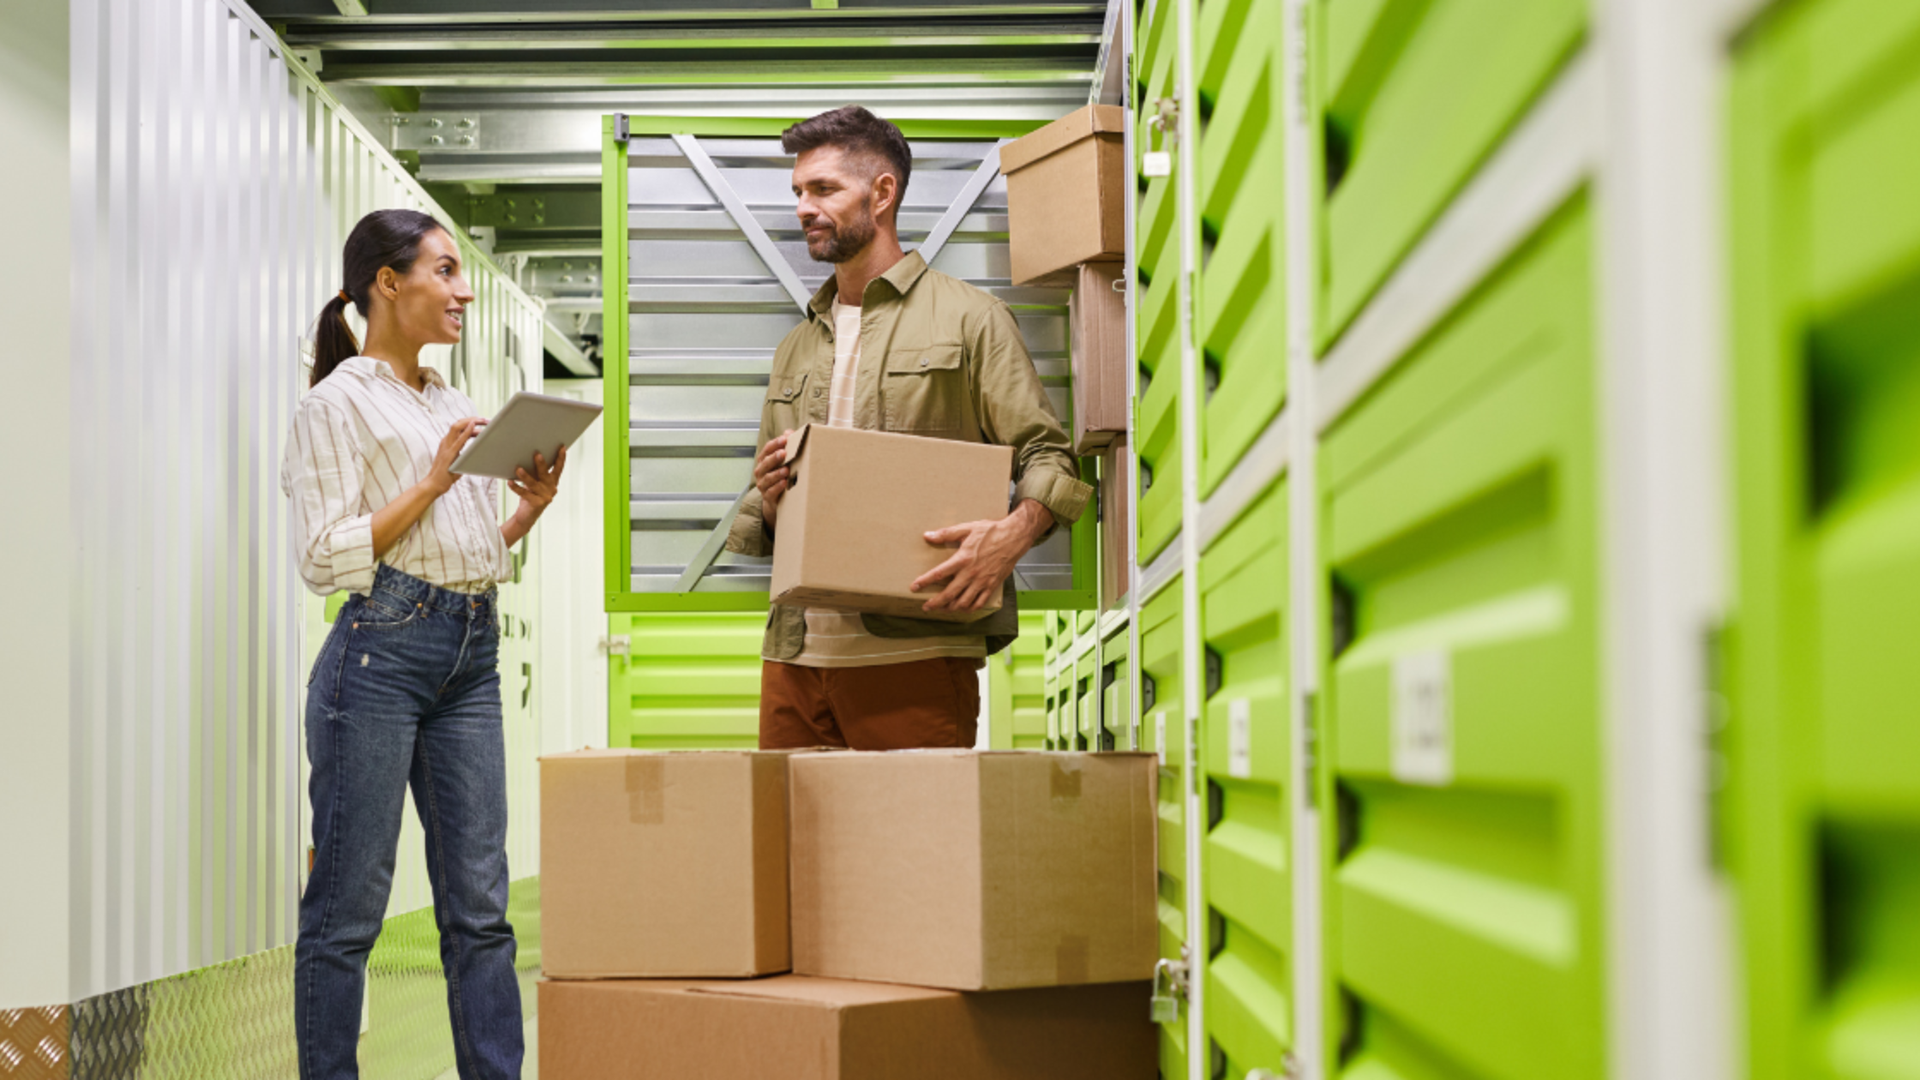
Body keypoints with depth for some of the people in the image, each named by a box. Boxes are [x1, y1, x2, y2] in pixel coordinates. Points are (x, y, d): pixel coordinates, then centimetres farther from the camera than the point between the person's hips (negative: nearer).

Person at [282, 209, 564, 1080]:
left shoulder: (456, 407, 19)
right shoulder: (338, 404, -3)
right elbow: (326, 558, -11)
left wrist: (531, 508, 6)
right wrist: (431, 484, -15)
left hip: (471, 654, 7)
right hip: (381, 650, -7)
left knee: (479, 902, 5)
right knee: (350, 901, -2)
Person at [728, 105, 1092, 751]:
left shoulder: (967, 318, 6)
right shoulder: (795, 350, 24)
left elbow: (1047, 457, -1)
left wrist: (1013, 534, -22)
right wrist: (768, 505, 1)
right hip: (795, 655, 5)